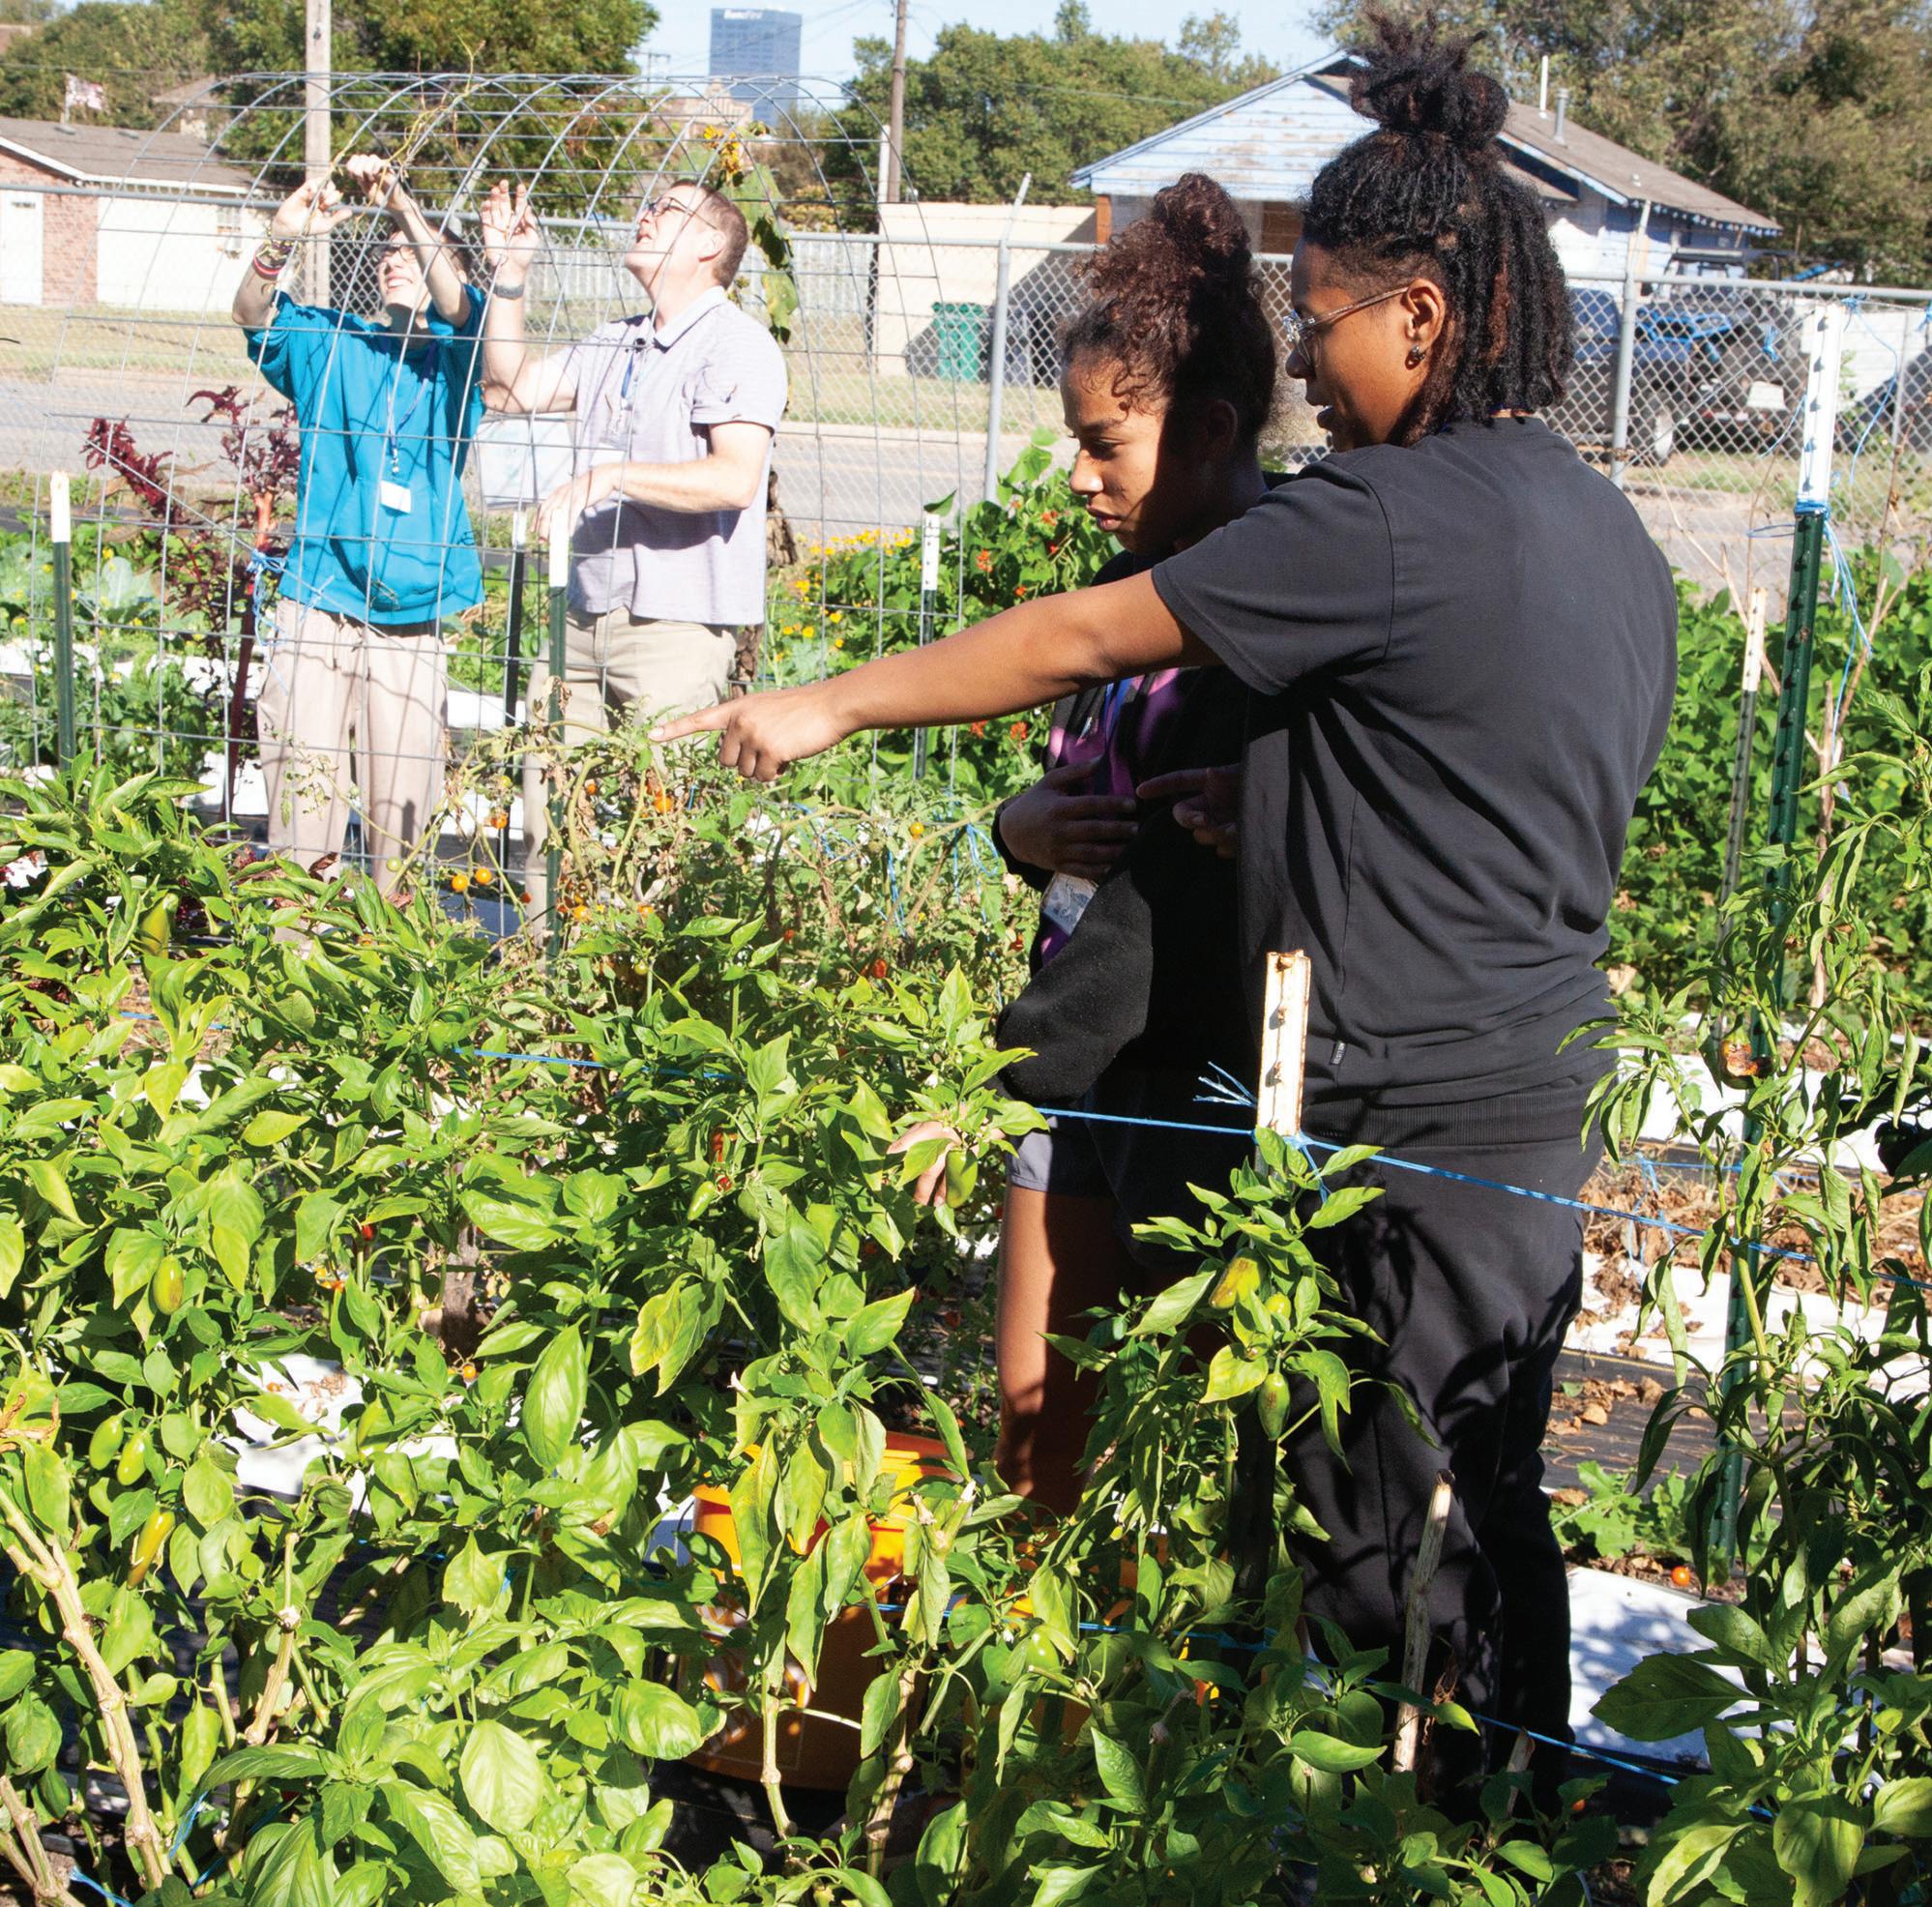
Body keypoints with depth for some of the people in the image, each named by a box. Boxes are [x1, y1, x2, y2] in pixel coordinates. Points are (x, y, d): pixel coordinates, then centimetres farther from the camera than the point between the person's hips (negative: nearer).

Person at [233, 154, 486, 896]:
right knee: (302, 803, -4)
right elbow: (253, 314, -4)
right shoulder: (330, 344, 13)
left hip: (413, 620, 0)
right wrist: (280, 239, -24)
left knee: (402, 820, 0)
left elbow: (454, 302, -11)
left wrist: (402, 204, -25)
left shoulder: (453, 353, 10)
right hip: (319, 604, 1)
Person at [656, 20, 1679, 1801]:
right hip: (1547, 1103, 9)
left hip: (1419, 1128, -9)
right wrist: (1249, 800, 16)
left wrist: (830, 705, -1)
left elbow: (1078, 641, -12)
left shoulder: (1391, 519, -17)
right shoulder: (1610, 531, 11)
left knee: (1377, 1541, 3)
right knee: (1486, 1513, 18)